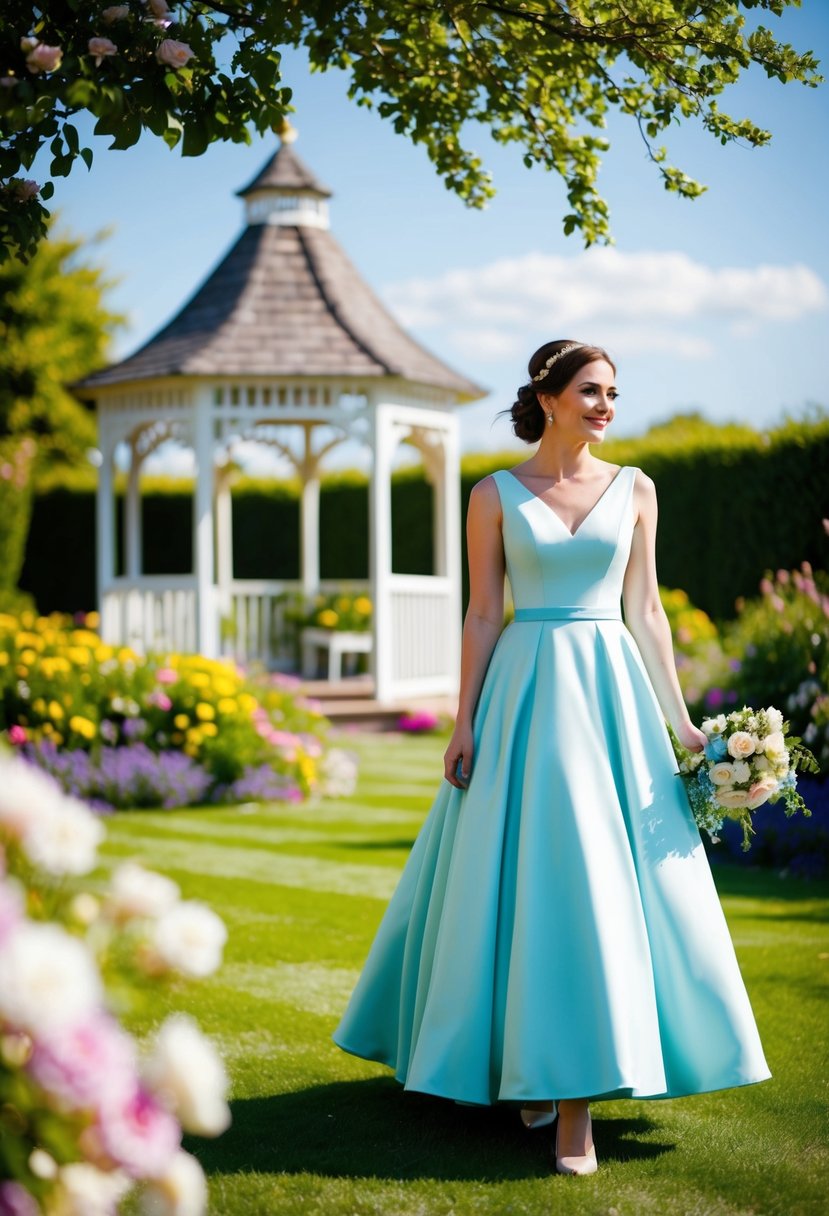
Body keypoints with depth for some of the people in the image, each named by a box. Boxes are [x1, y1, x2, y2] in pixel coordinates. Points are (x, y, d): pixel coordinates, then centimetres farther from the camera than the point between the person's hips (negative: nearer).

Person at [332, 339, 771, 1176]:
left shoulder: (634, 490, 8)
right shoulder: (496, 495, 3)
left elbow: (645, 612, 9)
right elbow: (482, 614, 2)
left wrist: (678, 719, 4)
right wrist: (465, 723, -3)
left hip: (611, 690, 2)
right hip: (525, 695, -2)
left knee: (604, 878, -3)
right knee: (524, 877, 0)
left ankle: (576, 1081, 4)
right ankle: (532, 1067, 17)